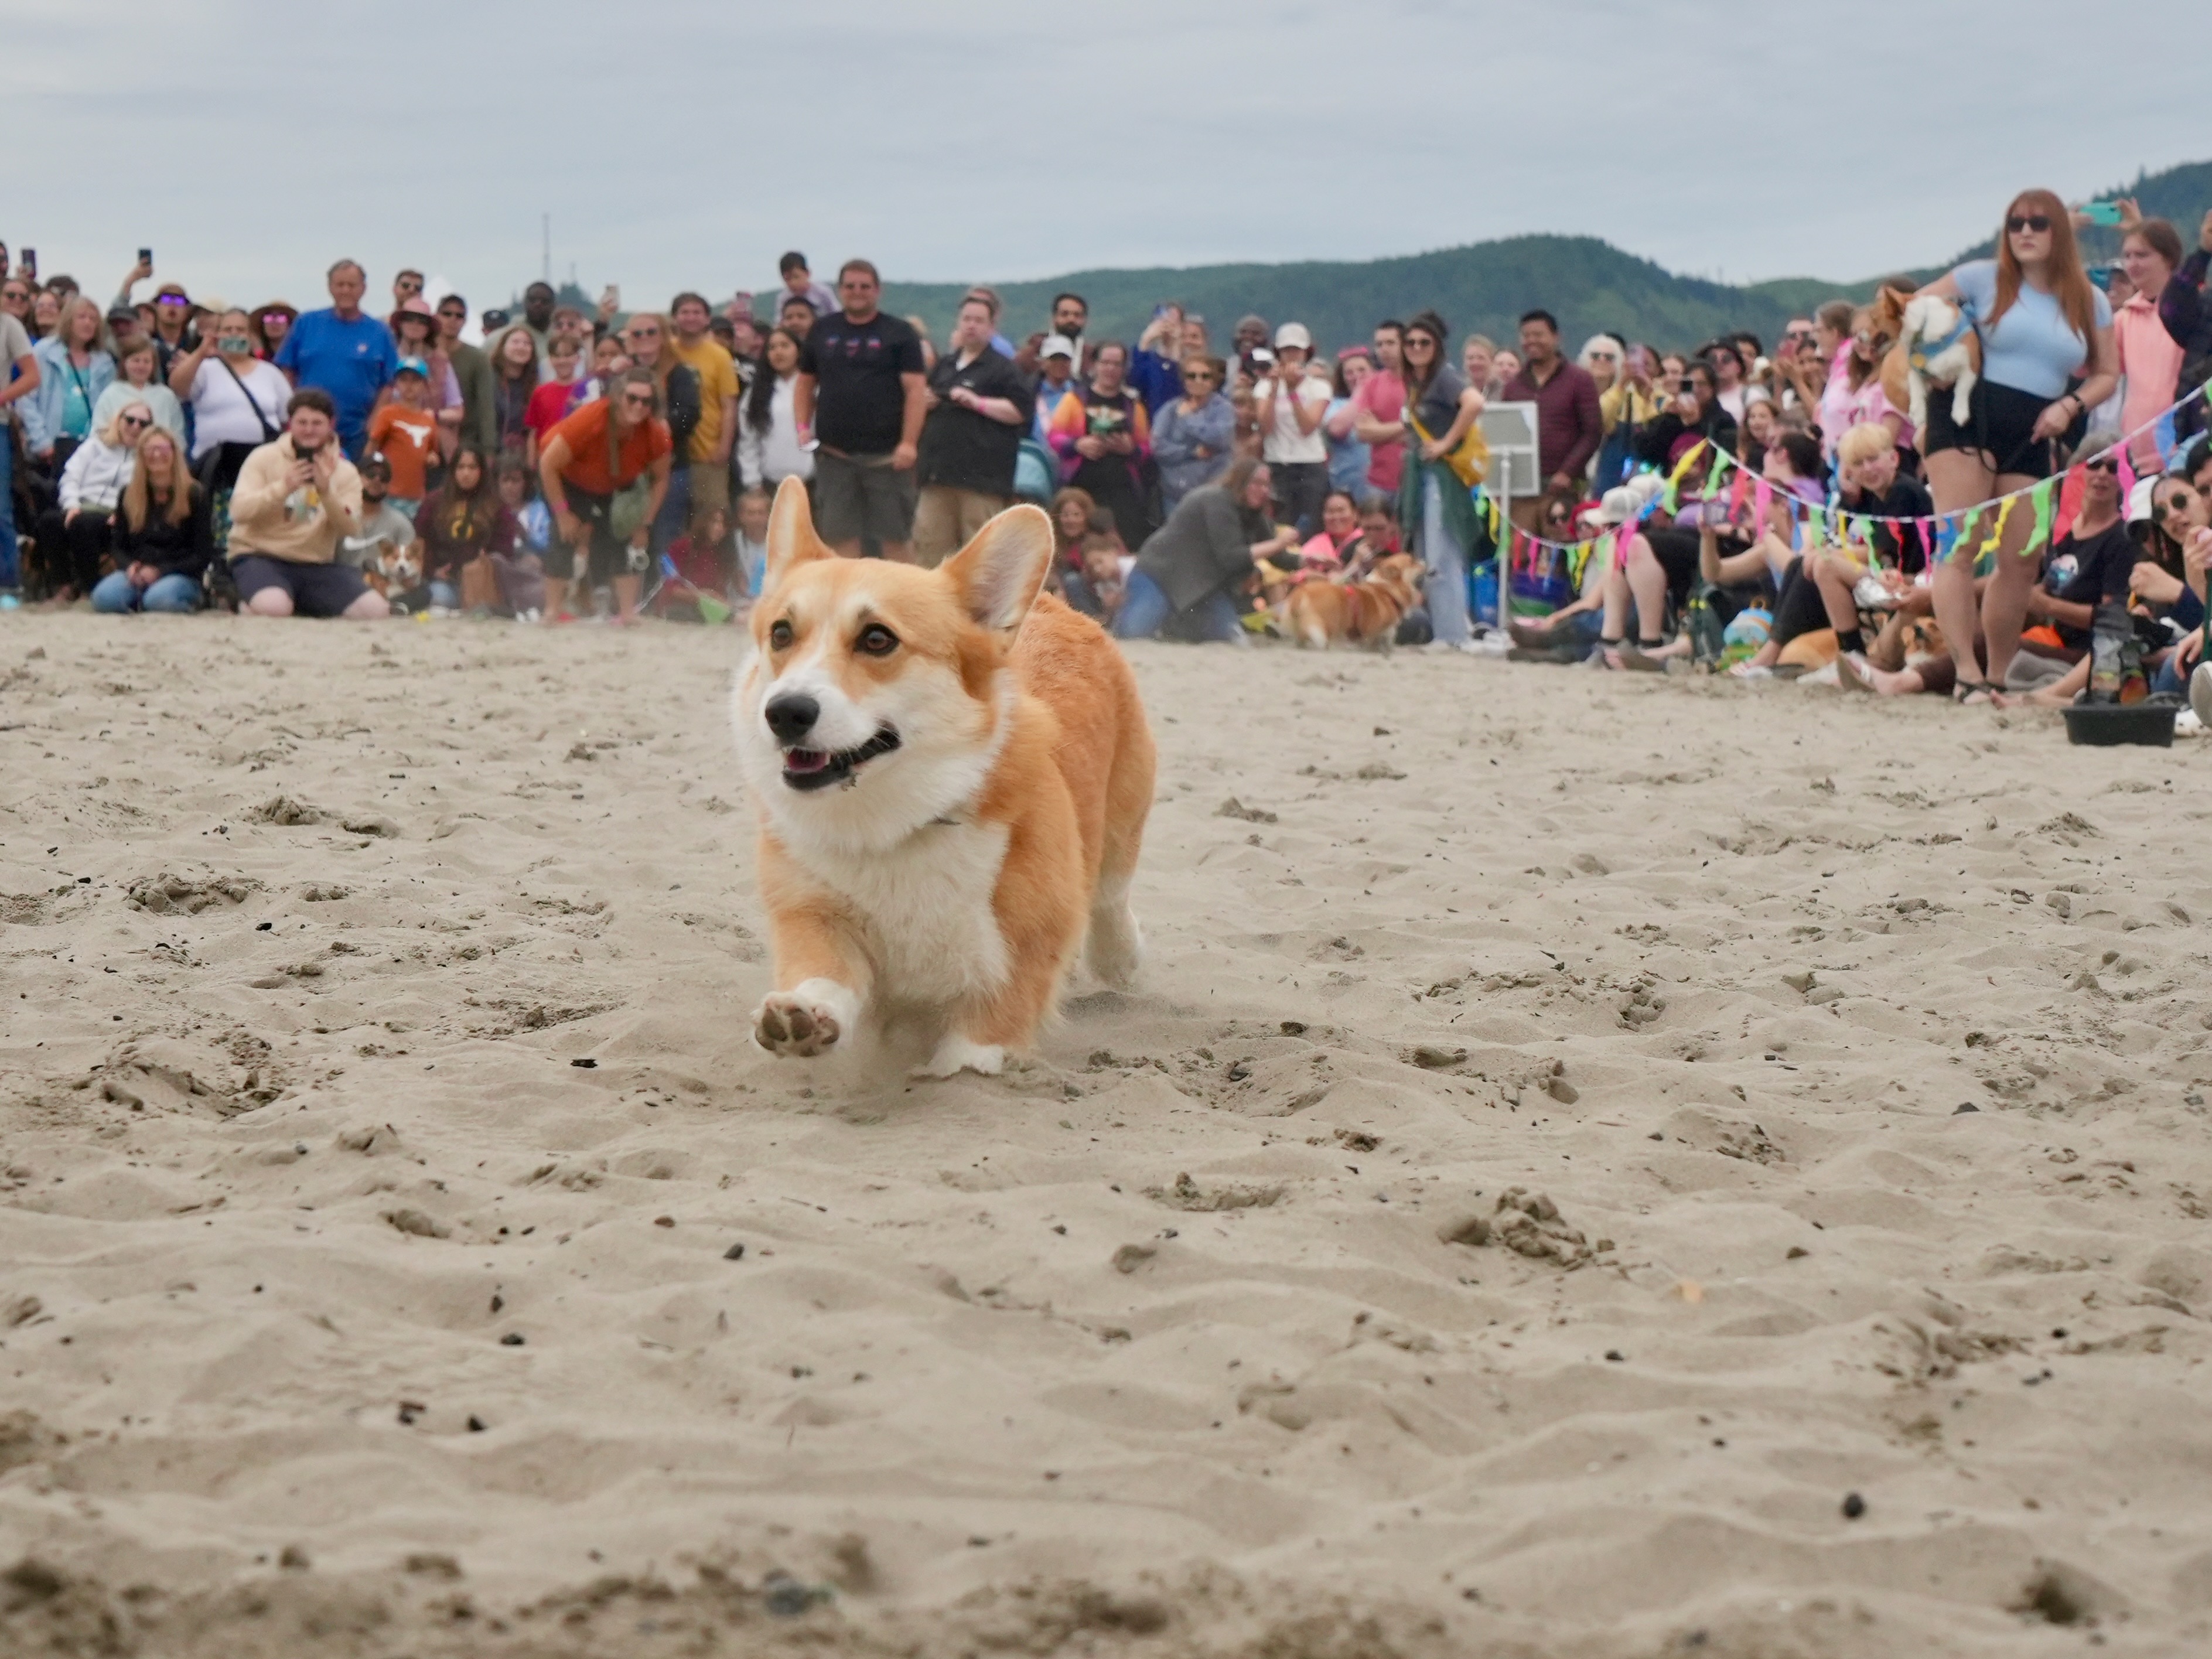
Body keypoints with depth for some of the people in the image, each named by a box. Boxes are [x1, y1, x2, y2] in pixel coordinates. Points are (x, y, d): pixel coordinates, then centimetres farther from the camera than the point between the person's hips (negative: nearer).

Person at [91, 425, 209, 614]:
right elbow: (118, 547, 14)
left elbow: (203, 555, -2)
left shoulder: (194, 496, 1)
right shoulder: (129, 495, 11)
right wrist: (130, 567, -11)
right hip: (136, 574, 2)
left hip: (180, 575, -2)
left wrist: (160, 571, -14)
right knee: (103, 598, -32)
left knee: (159, 599, -39)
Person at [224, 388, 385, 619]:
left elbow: (351, 529, -5)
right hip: (260, 556, -3)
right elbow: (239, 511, -11)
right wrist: (283, 488, -24)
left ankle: (297, 605, 5)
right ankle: (250, 604, 1)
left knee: (375, 610, -18)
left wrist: (326, 491, -21)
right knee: (274, 608, -37)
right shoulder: (264, 458, 1)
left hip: (317, 564, 3)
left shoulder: (345, 472, 8)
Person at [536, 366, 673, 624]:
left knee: (624, 538, -10)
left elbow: (661, 480, -8)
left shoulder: (657, 434, -27)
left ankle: (628, 612, -8)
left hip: (612, 487, 4)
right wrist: (563, 514, -24)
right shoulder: (590, 420, -40)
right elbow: (548, 465, -30)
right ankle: (553, 611, -11)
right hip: (566, 478, -4)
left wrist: (645, 525, -12)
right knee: (567, 537, -17)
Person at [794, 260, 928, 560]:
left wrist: (909, 442, -14)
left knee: (896, 536, 0)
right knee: (839, 535, 5)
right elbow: (805, 385, 18)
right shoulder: (822, 332, 12)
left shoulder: (899, 334, 1)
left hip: (887, 454, -3)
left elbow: (916, 390, -5)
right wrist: (802, 428, 2)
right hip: (834, 453, 3)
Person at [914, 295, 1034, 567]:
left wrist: (977, 402, -15)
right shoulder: (945, 365, 20)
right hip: (939, 471, 7)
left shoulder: (1002, 368, 0)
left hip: (981, 475, -6)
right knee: (928, 541, 4)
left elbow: (1022, 410, -10)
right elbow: (923, 402, 34)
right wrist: (925, 401, 10)